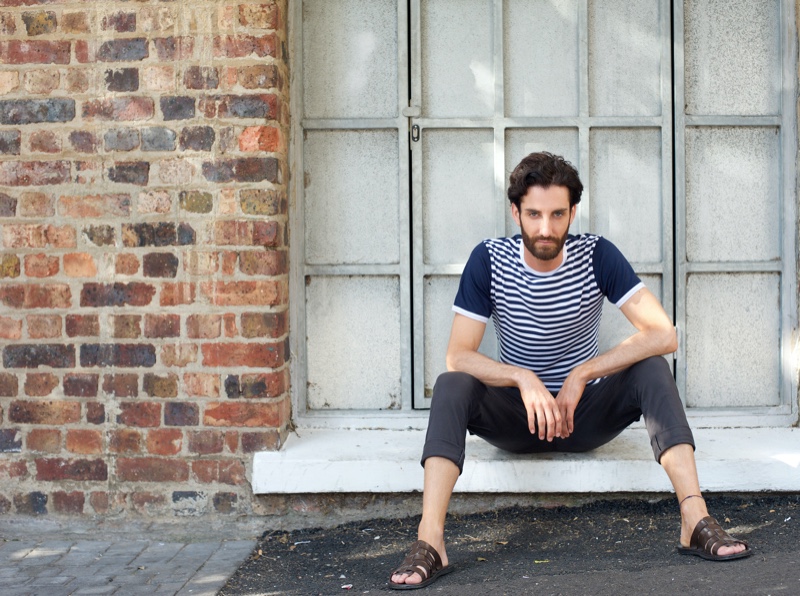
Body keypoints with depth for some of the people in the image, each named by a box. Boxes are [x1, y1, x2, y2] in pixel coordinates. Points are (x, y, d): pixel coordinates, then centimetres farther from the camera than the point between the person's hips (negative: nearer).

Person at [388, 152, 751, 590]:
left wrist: (581, 375, -24)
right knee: (451, 387, -28)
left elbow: (663, 335, -19)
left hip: (587, 415, 0)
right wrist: (523, 379, -32)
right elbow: (458, 356, -15)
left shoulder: (596, 255, -10)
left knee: (652, 369, -25)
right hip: (514, 420, 0)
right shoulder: (489, 260, -10)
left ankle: (695, 520, -36)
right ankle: (429, 542, -41)